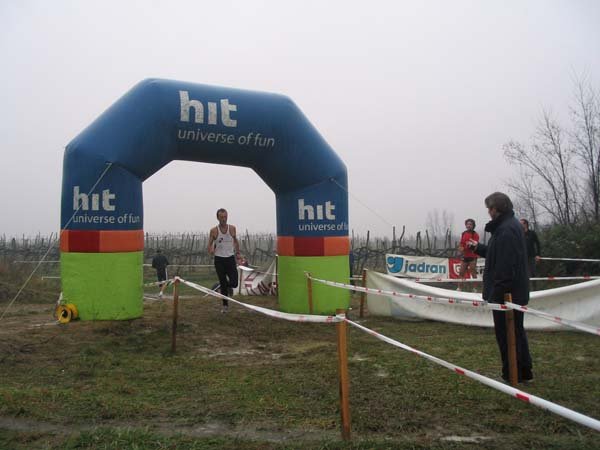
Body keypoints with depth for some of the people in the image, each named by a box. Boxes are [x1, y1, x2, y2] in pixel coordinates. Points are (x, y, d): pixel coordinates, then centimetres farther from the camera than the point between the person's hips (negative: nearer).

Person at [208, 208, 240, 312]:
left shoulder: (232, 228, 0)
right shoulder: (214, 231, -6)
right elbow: (210, 245, -1)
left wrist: (238, 253, 16)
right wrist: (211, 250, -24)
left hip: (230, 258, 1)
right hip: (219, 260, -1)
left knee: (234, 283, -10)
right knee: (223, 284, 4)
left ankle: (229, 287, 27)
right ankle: (225, 305, 20)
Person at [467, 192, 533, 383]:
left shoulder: (506, 229, -21)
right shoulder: (511, 225, 13)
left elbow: (505, 265, -27)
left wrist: (498, 292, -25)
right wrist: (479, 248, 27)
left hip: (506, 293, -11)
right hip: (516, 292, 11)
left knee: (505, 333, 1)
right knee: (516, 331, 19)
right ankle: (523, 371, 30)